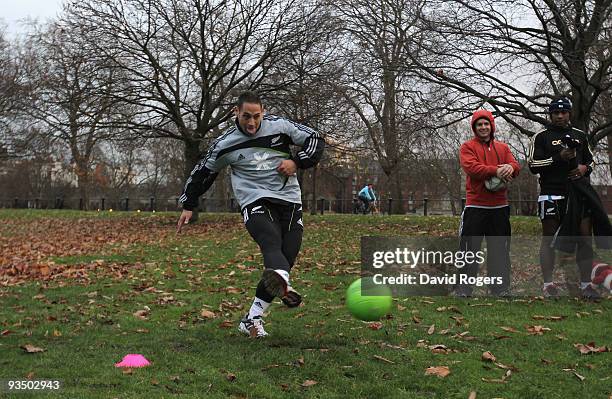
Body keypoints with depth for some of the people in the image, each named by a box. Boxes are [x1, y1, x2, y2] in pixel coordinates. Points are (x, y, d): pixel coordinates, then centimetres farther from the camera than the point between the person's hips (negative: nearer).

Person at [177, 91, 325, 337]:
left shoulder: (279, 126, 3)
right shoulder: (225, 144, 2)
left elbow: (315, 139, 11)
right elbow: (203, 172, 15)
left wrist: (297, 162, -6)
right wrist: (188, 206, 19)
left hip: (289, 200, 3)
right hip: (255, 203, -3)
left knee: (287, 256, -5)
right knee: (272, 243, -32)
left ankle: (252, 320, 3)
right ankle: (283, 284, -65)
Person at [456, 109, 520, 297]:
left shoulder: (503, 147, 15)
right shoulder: (467, 147, 3)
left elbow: (515, 166, 1)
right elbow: (471, 167, -15)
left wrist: (509, 168, -23)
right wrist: (496, 171, -26)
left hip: (499, 207, 4)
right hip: (475, 206, -4)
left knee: (500, 249, 9)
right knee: (469, 248, -3)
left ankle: (500, 287, 17)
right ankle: (463, 288, 2)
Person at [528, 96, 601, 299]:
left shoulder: (580, 135, 16)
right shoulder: (541, 137, 3)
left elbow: (590, 160, 23)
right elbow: (533, 165, -4)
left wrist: (585, 168, 0)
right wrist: (558, 158, -15)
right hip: (552, 194, -4)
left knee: (585, 236, 0)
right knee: (549, 238, -1)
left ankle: (586, 284, 5)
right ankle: (548, 284, 2)